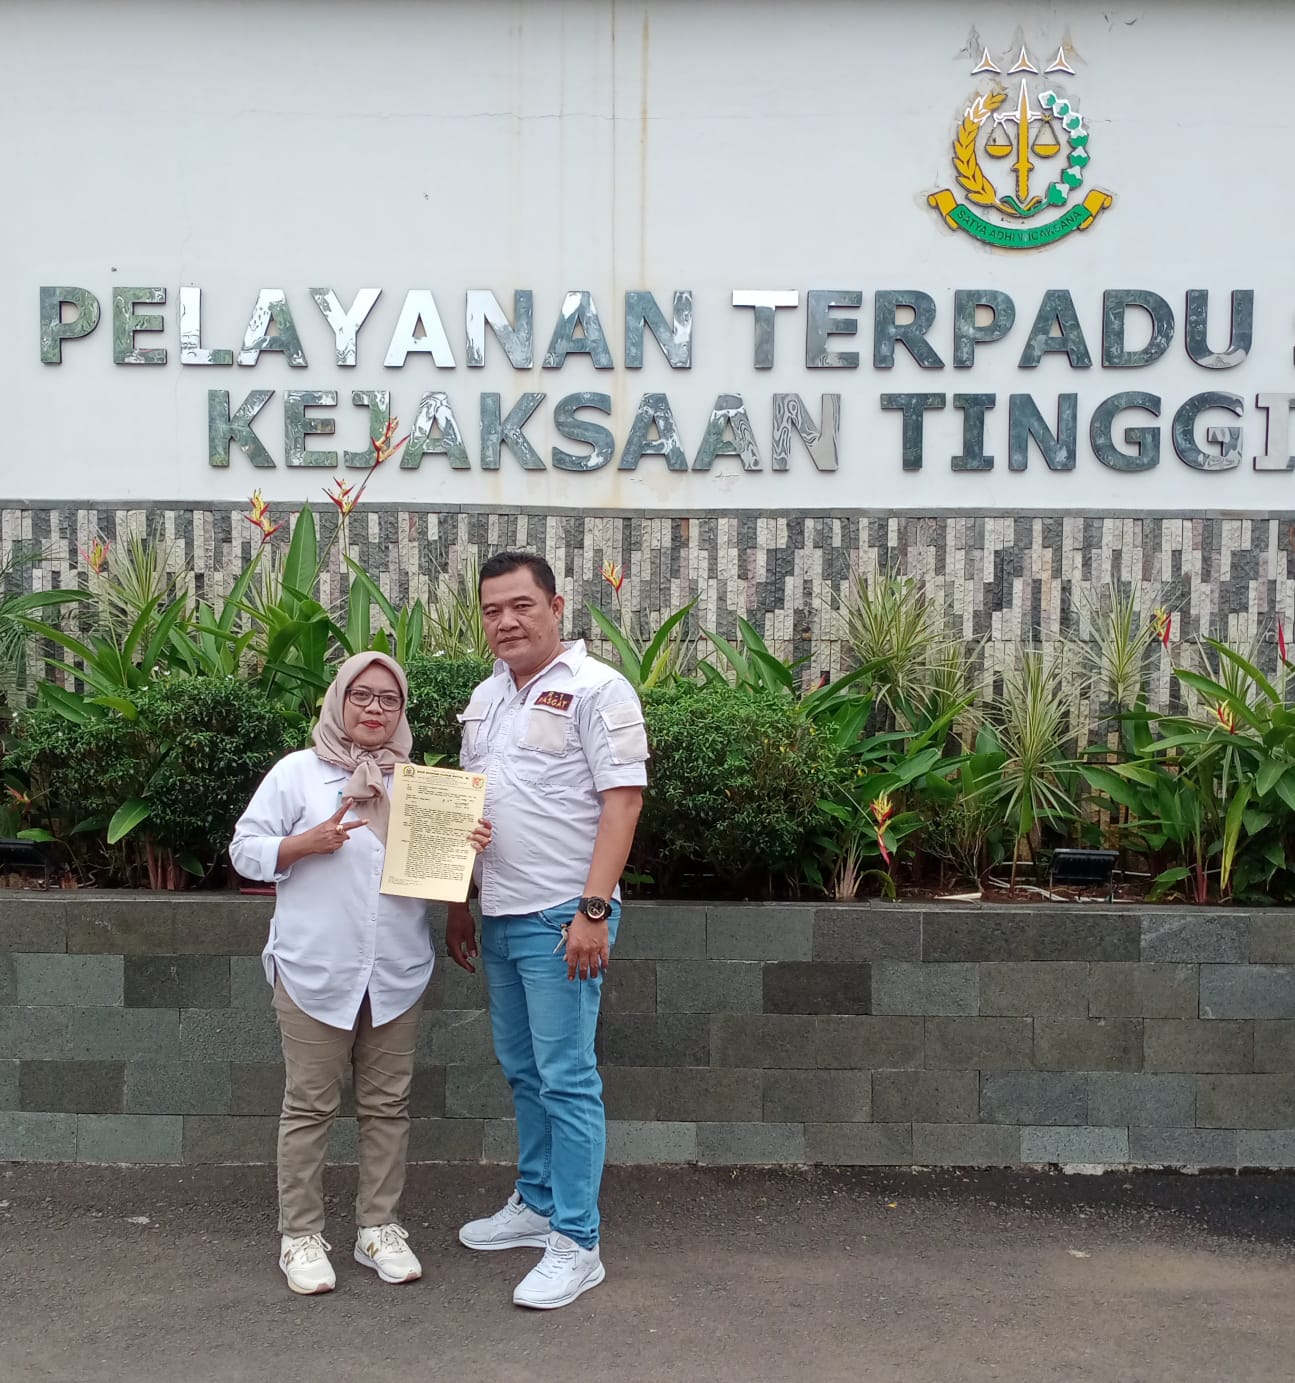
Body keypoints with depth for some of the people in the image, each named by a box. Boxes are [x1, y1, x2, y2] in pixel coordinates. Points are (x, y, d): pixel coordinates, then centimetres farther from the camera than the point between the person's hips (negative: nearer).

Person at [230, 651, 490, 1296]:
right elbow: (246, 850, -1)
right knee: (310, 1105, 4)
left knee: (387, 1104, 10)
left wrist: (470, 848, -6)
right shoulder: (298, 772, 0)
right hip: (315, 971, -3)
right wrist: (308, 842, -17)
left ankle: (378, 1228, 22)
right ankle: (300, 1235, 16)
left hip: (396, 973, 4)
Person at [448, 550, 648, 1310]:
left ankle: (577, 1243, 6)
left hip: (561, 917, -8)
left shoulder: (595, 689, -10)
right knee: (523, 1070, 17)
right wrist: (458, 904, 18)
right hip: (501, 916, 8)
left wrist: (593, 910, -21)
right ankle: (537, 1203, 33)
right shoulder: (487, 697, 14)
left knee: (566, 1078, -3)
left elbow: (623, 799, -15)